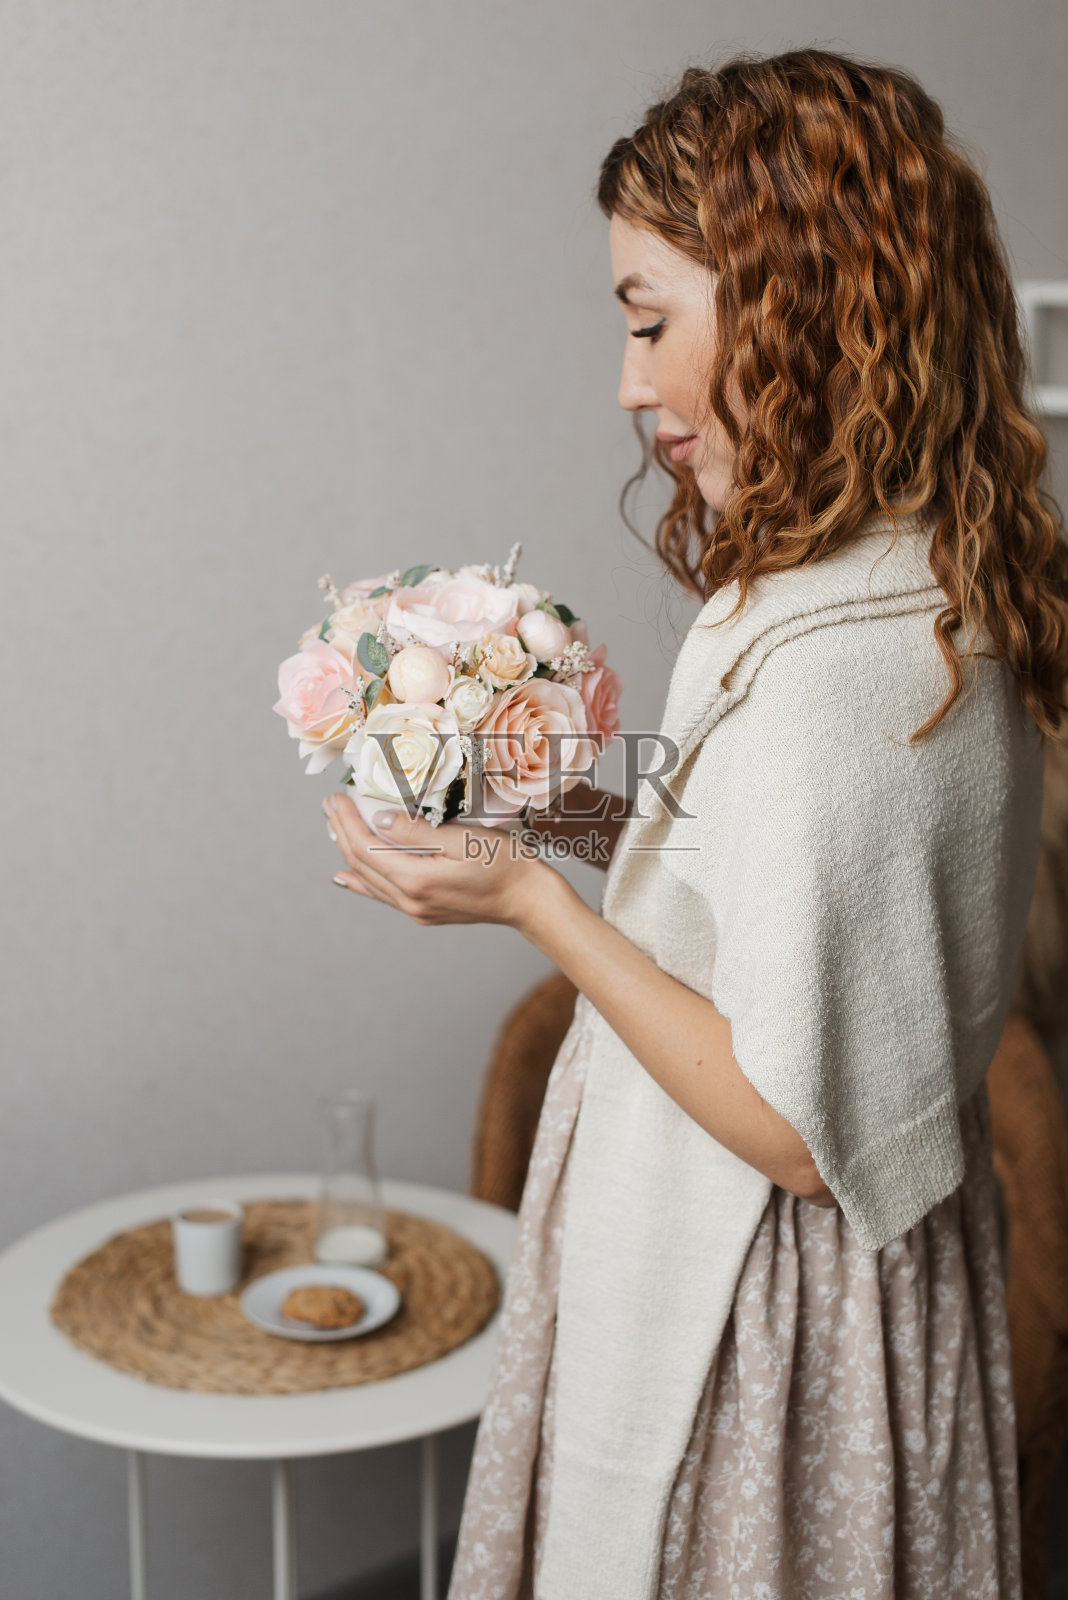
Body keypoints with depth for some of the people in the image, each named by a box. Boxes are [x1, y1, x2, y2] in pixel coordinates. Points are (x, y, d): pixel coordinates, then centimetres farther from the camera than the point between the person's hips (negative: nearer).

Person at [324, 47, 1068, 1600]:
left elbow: (804, 1131, -25)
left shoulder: (826, 669, -29)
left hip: (761, 1337, -9)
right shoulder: (941, 596, 1)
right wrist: (602, 810, 4)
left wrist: (534, 901, -20)